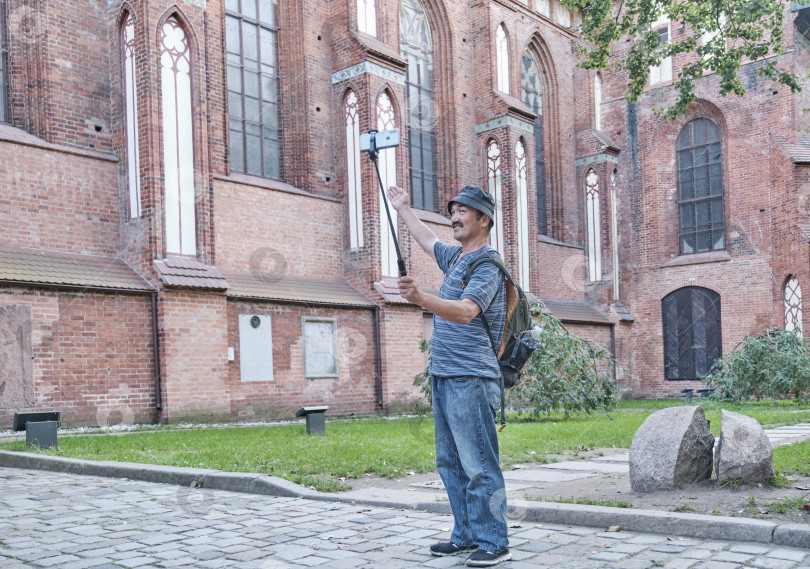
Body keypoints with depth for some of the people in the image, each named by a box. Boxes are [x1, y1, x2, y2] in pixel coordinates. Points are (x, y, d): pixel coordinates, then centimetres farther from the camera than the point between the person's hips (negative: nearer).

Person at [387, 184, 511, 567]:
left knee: (479, 465, -7)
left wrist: (421, 299, -42)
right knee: (450, 463, 13)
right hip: (443, 377, 10)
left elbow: (465, 311, -28)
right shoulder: (455, 257, 16)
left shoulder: (487, 266, -12)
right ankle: (466, 536, 22)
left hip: (470, 379, -10)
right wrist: (403, 209, 44)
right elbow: (426, 239, 38)